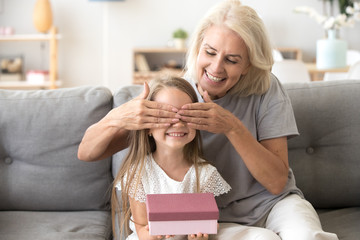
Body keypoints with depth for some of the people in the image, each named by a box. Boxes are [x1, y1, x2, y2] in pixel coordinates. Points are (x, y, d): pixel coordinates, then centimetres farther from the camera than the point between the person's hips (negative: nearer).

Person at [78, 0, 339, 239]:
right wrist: (117, 118, -34)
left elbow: (277, 182, -13)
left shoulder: (265, 89, -10)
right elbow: (87, 153, -11)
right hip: (215, 219, 0)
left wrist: (233, 128, -28)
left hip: (273, 203, 1)